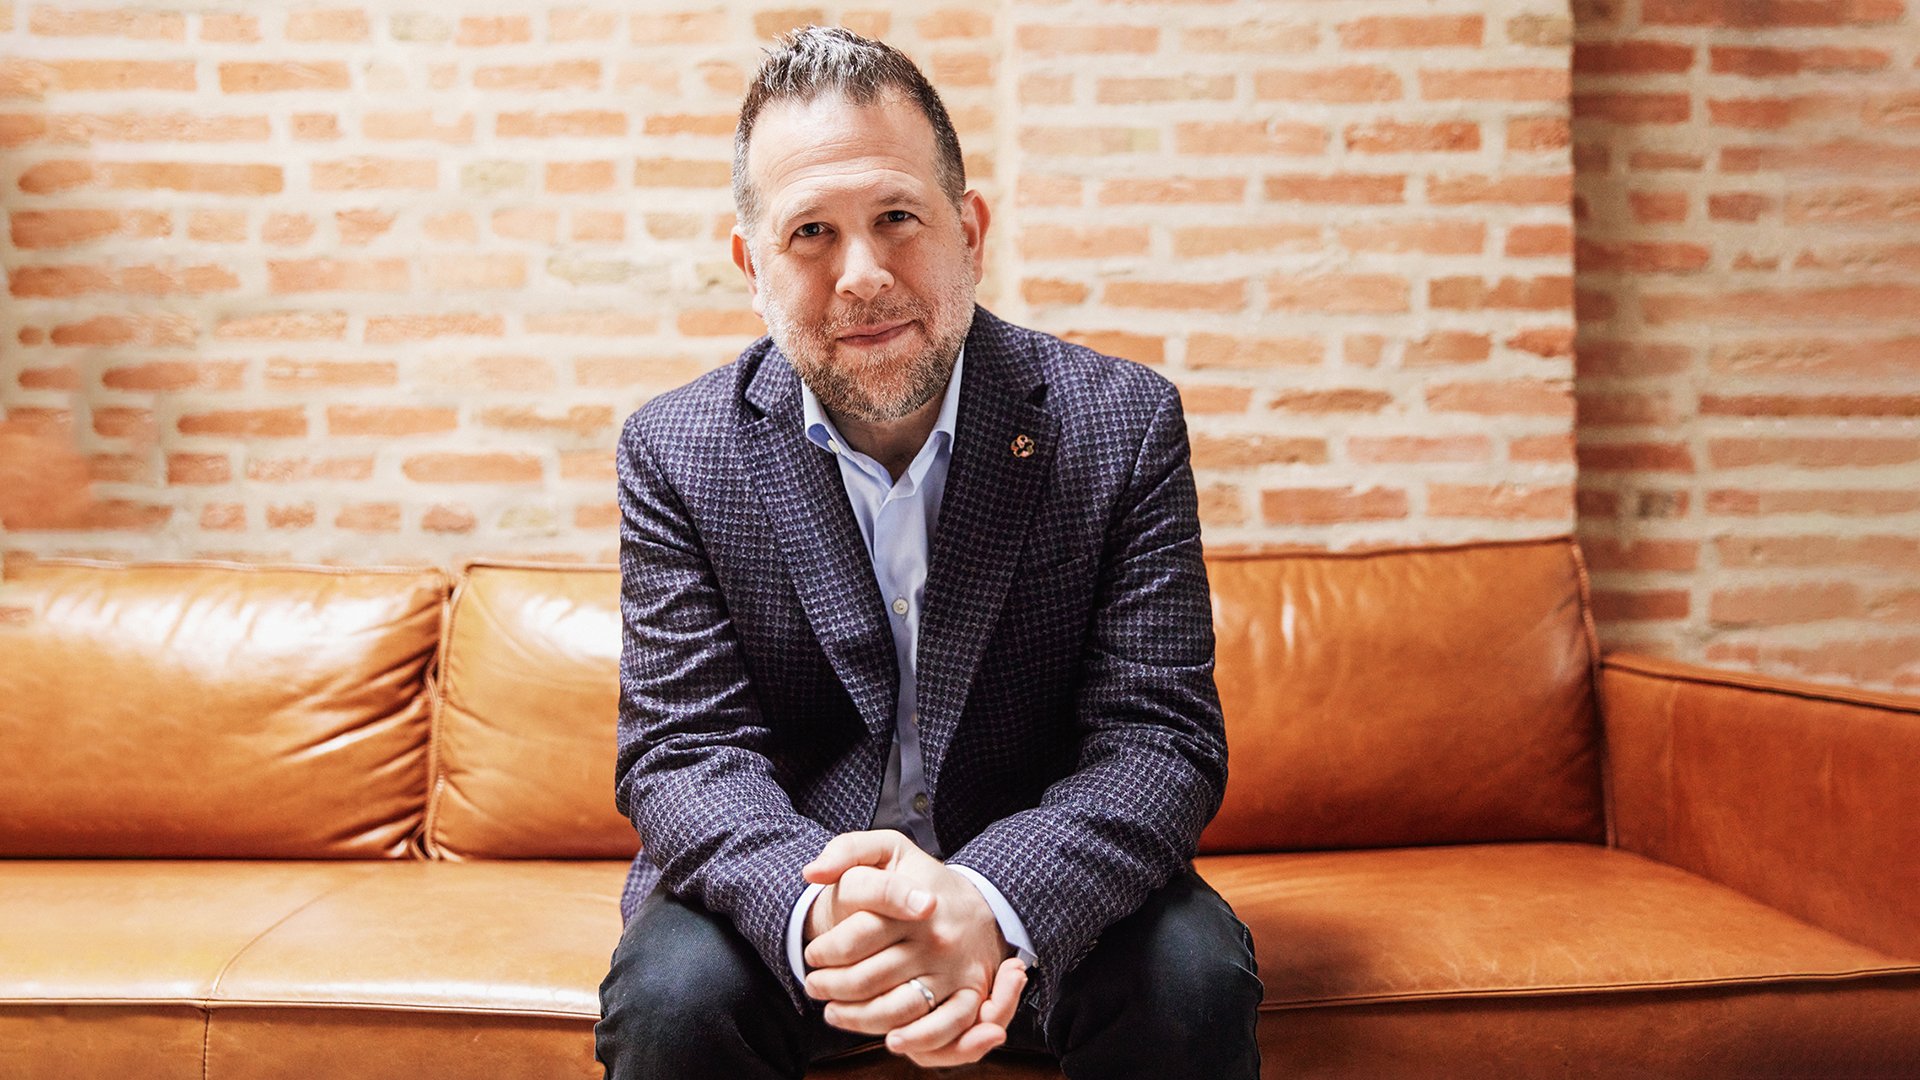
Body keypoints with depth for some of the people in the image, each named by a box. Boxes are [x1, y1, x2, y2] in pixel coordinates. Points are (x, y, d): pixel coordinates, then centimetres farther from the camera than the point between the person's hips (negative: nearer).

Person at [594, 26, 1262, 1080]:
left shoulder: (1124, 425, -10)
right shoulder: (675, 452, -7)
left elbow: (1162, 737, -15)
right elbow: (683, 746, -11)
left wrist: (990, 901, -34)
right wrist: (809, 910, -34)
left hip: (1036, 884, 0)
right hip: (783, 880, 1)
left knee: (1193, 979, -26)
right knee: (673, 994, -27)